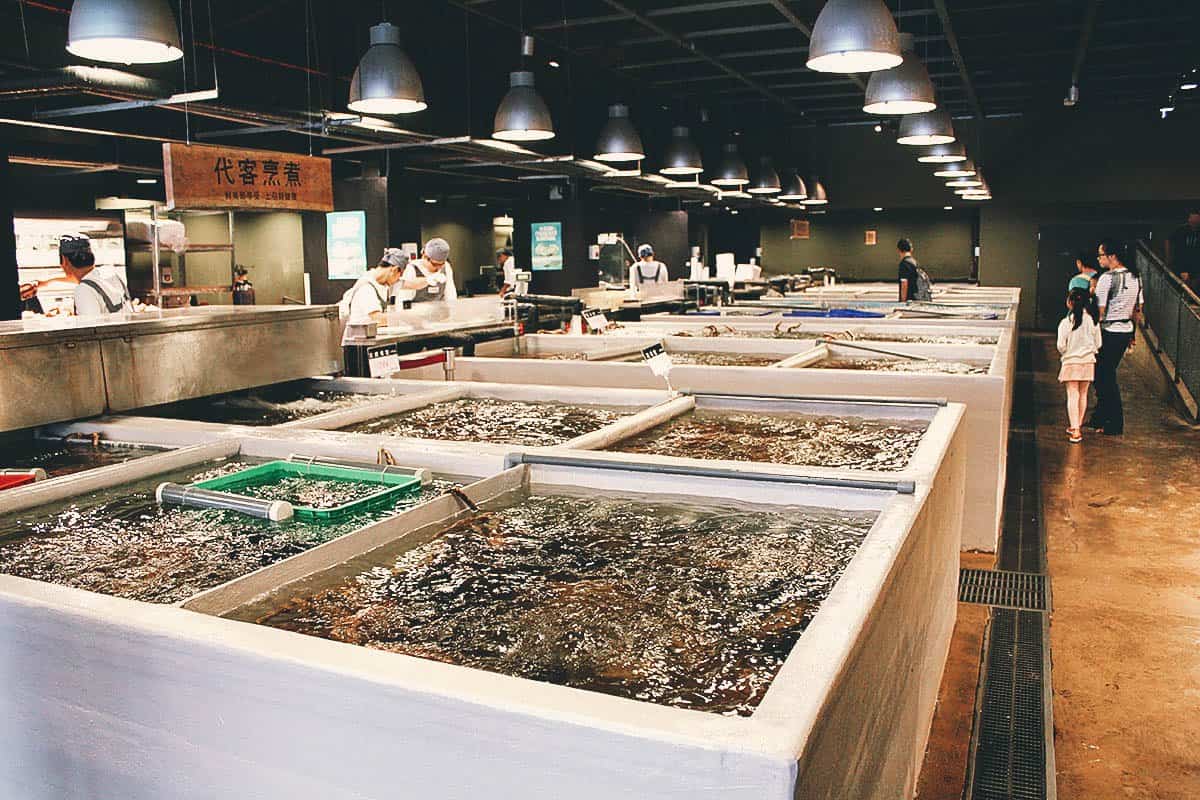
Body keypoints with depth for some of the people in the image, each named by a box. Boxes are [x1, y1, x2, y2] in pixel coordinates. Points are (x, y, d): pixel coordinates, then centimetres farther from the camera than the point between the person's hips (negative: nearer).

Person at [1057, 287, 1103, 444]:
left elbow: (1061, 346, -10)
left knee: (1072, 395, -3)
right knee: (1083, 395, 14)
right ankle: (1078, 427, 25)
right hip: (1088, 361, 4)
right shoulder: (1093, 321, -2)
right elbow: (1098, 344, 4)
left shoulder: (1066, 322, -13)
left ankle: (1075, 430, -11)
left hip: (1071, 362, -3)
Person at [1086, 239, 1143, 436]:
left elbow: (1100, 311, -18)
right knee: (1106, 374, 17)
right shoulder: (1135, 278, 8)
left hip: (1109, 332, -8)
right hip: (1126, 331, 8)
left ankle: (1116, 424, 5)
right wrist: (1132, 333, 23)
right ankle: (1100, 418, 25)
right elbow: (1138, 310, 14)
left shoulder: (1107, 278, -17)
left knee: (1106, 377, 1)